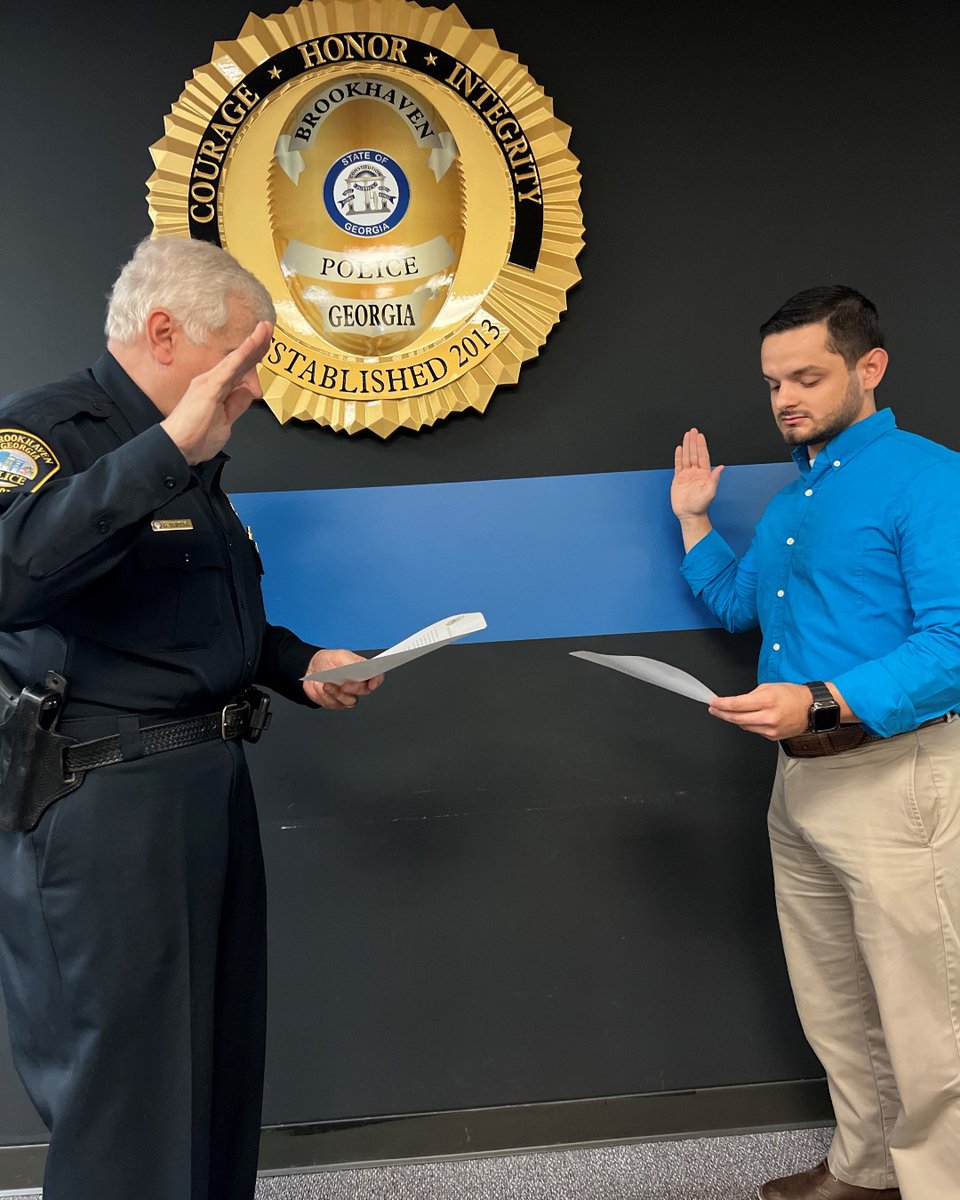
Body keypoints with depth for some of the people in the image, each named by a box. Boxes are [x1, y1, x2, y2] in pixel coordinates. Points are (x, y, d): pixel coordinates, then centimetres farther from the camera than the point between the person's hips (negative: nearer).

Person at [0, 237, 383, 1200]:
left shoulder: (192, 460, 17)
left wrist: (300, 665, 13)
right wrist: (165, 448, -34)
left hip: (212, 787, 9)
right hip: (103, 803, -9)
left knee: (222, 1065, 17)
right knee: (127, 1109, 0)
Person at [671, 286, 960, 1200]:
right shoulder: (792, 500, 15)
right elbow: (738, 603, 30)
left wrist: (822, 704, -31)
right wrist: (694, 520, 20)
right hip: (801, 777, 9)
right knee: (835, 1009, 21)